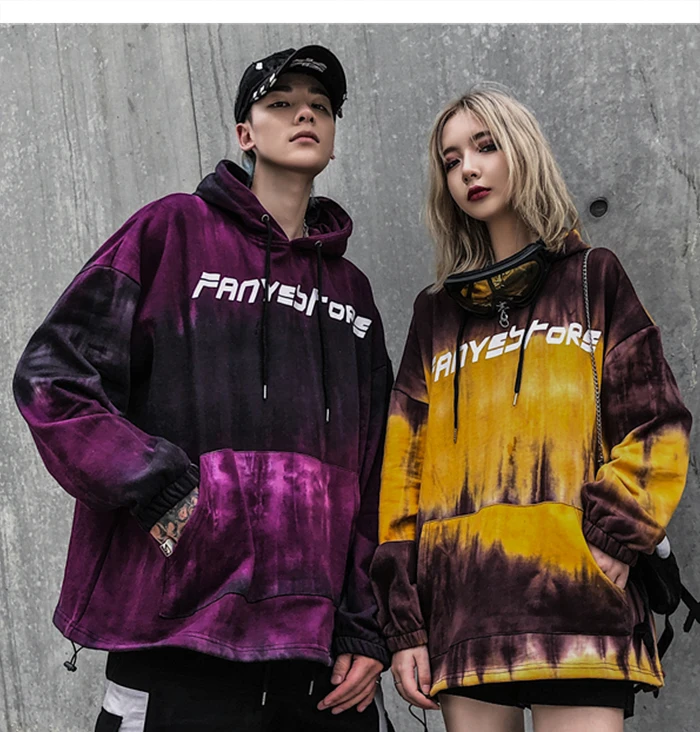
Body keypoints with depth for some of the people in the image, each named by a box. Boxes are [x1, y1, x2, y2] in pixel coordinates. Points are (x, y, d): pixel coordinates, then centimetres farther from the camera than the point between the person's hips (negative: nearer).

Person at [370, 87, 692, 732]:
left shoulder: (594, 279, 13)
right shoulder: (436, 313, 18)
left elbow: (654, 429, 4)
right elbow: (403, 467, 11)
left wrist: (610, 538, -12)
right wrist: (404, 623, 3)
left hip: (575, 603, -2)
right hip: (460, 603, 3)